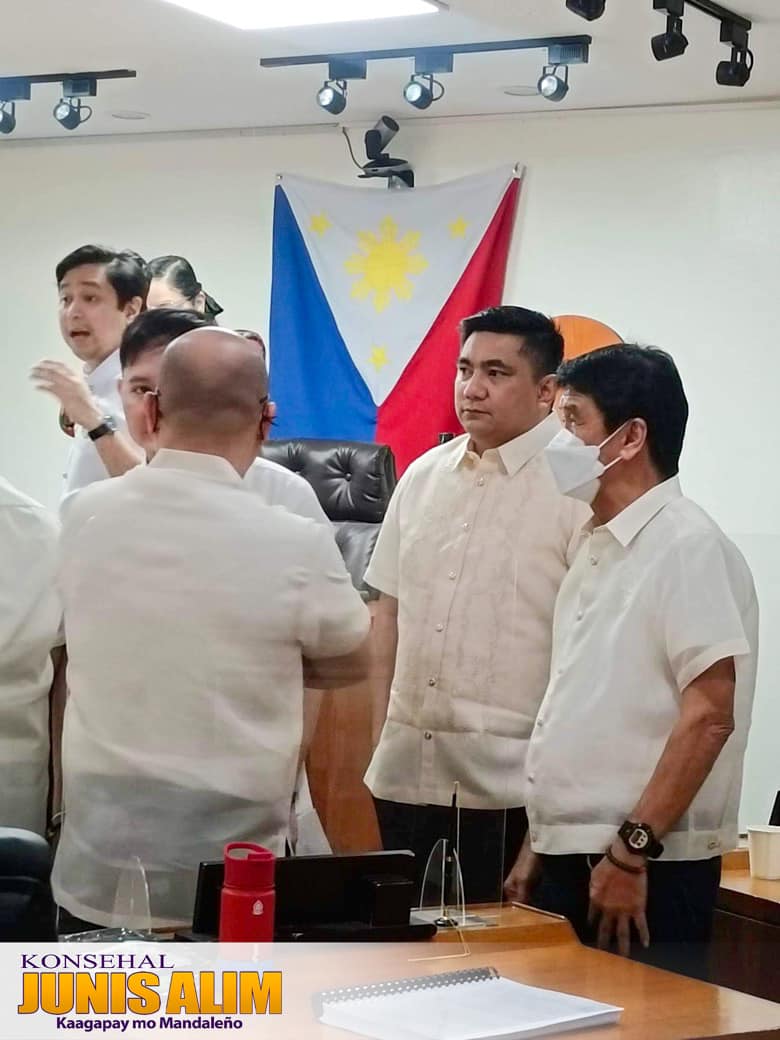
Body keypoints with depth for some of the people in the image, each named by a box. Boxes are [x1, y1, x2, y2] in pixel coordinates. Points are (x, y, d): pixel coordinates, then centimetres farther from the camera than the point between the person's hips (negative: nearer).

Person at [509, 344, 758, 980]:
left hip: (644, 874, -8)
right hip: (569, 860, 8)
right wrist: (538, 846, 17)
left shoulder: (689, 546, -11)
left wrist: (630, 850, -20)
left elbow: (709, 716, -18)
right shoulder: (600, 551, 15)